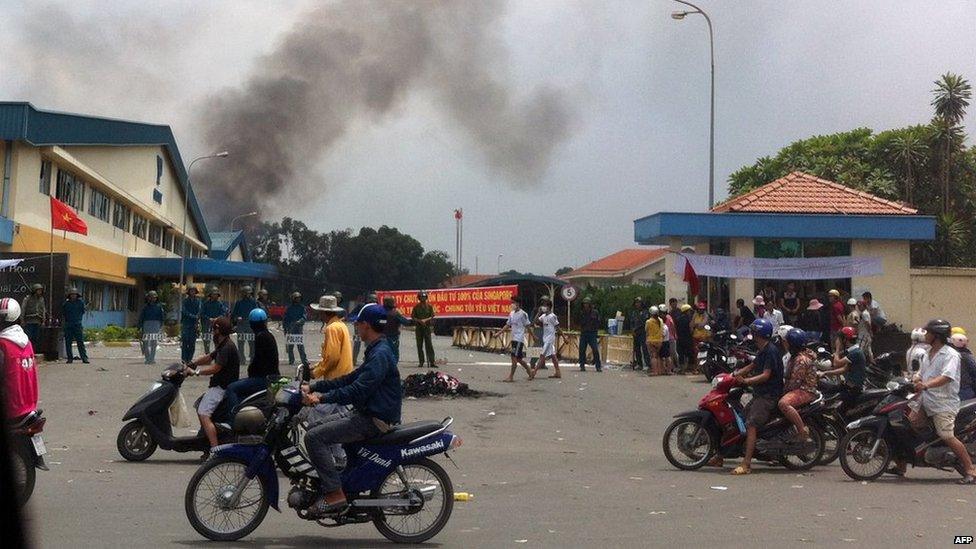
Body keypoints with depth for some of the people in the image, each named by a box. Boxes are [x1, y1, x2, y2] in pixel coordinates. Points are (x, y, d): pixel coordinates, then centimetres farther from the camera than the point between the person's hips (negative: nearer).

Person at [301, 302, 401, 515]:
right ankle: (322, 486, 20)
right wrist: (313, 387, 12)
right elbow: (351, 379, 18)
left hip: (375, 420, -11)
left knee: (314, 437, -17)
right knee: (320, 427, 18)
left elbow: (358, 390, -27)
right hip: (367, 413, 11)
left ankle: (334, 493, -17)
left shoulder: (380, 354, -18)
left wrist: (322, 397, -27)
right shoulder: (376, 350, 16)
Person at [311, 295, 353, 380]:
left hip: (336, 377, -9)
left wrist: (317, 372, -11)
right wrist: (317, 366, 18)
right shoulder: (341, 325, 14)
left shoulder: (332, 328, -16)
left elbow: (332, 357, -21)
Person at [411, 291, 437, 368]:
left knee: (429, 345, -7)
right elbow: (412, 316, 4)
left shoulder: (429, 306, 5)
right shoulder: (416, 307, 5)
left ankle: (431, 362, -9)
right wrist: (419, 321, -12)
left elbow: (432, 316, 3)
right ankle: (421, 362, 10)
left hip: (427, 327, -1)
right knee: (419, 345, 3)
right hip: (418, 328, 1)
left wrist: (426, 320, -14)